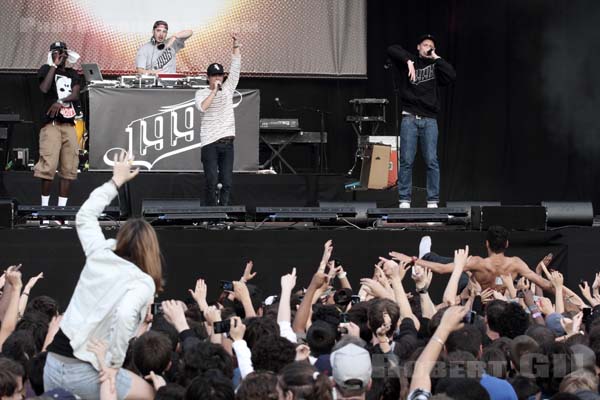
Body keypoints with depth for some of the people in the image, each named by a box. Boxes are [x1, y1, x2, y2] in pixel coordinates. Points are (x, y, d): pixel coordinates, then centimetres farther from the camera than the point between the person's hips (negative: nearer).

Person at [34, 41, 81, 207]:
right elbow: (44, 88, -13)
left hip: (69, 124, 5)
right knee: (48, 166, -13)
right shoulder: (46, 69, 6)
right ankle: (44, 205, -7)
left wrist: (60, 102, -13)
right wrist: (54, 65, -8)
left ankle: (62, 206, 4)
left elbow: (75, 95, 4)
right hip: (51, 123, -5)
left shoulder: (72, 74, 18)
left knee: (69, 168, 0)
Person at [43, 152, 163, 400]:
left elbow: (85, 215, 26)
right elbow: (125, 315, -29)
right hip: (85, 372, -6)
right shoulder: (143, 283, -8)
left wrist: (116, 181, 34)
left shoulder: (99, 255, 8)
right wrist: (114, 364, -19)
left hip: (53, 361, 6)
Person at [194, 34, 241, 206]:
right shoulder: (201, 93, 4)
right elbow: (202, 107, -17)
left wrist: (236, 45, 0)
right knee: (212, 181, -7)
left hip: (227, 142, 4)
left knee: (227, 182, 1)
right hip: (210, 143, -4)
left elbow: (235, 67, 7)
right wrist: (214, 91, -14)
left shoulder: (228, 89, 13)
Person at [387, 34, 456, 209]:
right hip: (410, 118, -1)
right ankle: (404, 200, 1)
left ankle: (433, 201, 0)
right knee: (406, 161, -2)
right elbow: (392, 49, -1)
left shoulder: (436, 66, 13)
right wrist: (408, 61, -12)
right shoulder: (411, 61, 11)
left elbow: (451, 76, -5)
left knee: (432, 161, -2)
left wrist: (436, 58, 0)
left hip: (429, 119, 1)